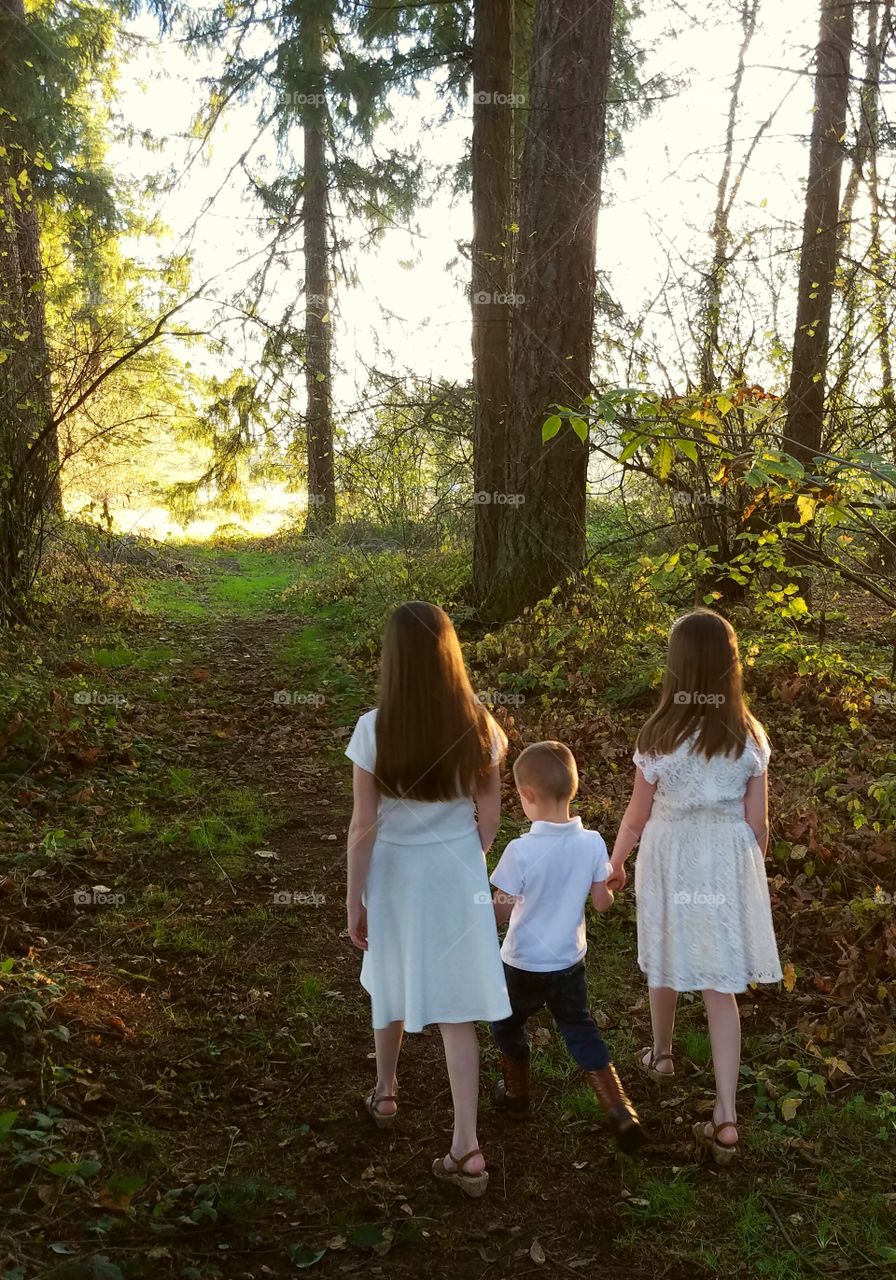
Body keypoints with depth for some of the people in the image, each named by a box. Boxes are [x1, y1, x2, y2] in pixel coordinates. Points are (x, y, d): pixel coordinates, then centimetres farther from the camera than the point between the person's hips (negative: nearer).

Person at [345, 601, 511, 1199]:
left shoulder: (374, 730, -19)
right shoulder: (478, 724, -13)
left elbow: (363, 825, -13)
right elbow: (489, 814, -4)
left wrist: (354, 899, -1)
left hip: (395, 872, 0)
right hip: (457, 873, 1)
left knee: (392, 987, 24)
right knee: (456, 1009, 7)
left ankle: (385, 1093, 46)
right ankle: (466, 1147, 7)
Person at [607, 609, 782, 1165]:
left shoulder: (659, 738, -17)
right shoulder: (750, 738, -11)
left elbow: (638, 814, -6)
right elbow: (757, 822, -4)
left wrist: (615, 860, 11)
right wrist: (751, 871, 14)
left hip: (670, 858, -1)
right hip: (728, 861, 1)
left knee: (666, 964, 23)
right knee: (722, 986, 7)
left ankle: (662, 1055, 48)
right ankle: (726, 1117, 4)